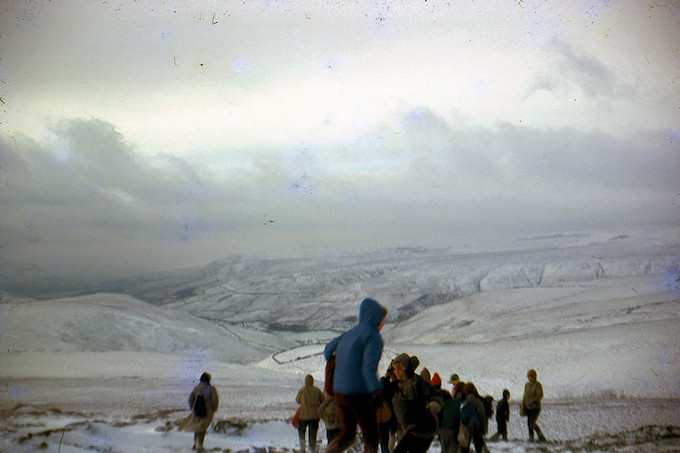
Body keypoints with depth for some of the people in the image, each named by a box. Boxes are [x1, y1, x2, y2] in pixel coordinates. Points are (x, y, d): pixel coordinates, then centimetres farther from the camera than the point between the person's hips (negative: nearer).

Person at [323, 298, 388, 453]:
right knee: (371, 437, 4)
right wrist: (376, 391, -29)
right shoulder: (373, 336, -9)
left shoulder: (349, 334, 14)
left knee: (347, 434, 19)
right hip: (359, 393, -7)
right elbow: (369, 367, -22)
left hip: (339, 392, 7)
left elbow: (329, 349, 26)